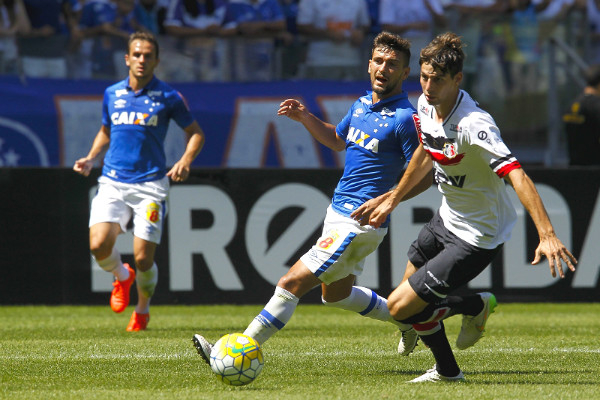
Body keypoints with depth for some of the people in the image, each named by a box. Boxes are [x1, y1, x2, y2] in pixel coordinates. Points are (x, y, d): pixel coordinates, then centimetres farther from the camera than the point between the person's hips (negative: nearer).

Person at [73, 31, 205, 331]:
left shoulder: (168, 97, 0)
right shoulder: (112, 94, 10)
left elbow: (195, 132, 8)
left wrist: (185, 161, -10)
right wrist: (91, 159, 8)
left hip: (150, 184, -3)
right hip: (112, 181, 3)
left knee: (143, 258, -7)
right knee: (99, 245, -18)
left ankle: (142, 310, 22)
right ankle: (122, 277, 17)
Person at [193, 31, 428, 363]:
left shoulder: (404, 118, -16)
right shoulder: (362, 104, 9)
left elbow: (424, 176, -15)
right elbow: (337, 140, 28)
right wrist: (304, 117, 12)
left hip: (359, 223, -10)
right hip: (339, 212, 10)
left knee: (292, 283, -12)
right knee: (335, 294, 25)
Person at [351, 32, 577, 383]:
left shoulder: (474, 125, -32)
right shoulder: (426, 106, -5)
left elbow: (517, 177, -40)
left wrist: (547, 236, -50)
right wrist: (392, 199, 26)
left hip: (477, 238, -9)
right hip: (447, 220, 9)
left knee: (401, 306, -8)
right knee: (412, 283, 24)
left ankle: (476, 306, 17)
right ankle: (446, 371, 42)